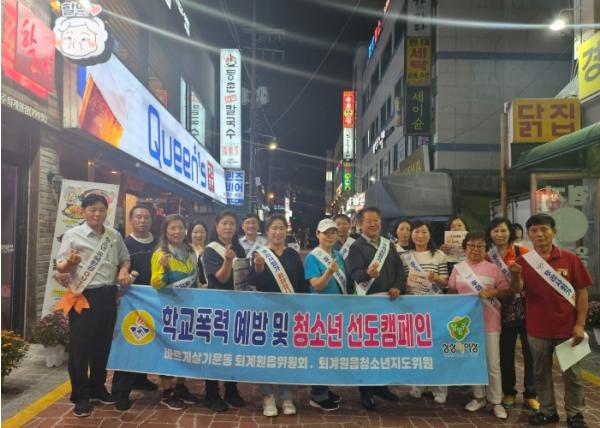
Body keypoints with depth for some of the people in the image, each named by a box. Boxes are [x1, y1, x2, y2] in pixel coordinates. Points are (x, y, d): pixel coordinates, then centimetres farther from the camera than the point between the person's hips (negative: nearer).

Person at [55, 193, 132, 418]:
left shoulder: (115, 236, 8)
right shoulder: (72, 235, -5)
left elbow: (124, 258, 21)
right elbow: (60, 267, -6)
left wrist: (124, 270, 0)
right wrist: (70, 262, -27)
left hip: (108, 295, 5)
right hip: (83, 297, -4)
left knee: (103, 344, 14)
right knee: (80, 346, 1)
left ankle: (97, 388, 30)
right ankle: (80, 396, 14)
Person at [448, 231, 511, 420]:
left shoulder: (492, 268, -2)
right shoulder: (458, 268, 4)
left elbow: (506, 290, -1)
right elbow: (451, 292, 10)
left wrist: (493, 291, -19)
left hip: (489, 322, -2)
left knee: (493, 364, 2)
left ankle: (495, 401, 15)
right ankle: (479, 397, 26)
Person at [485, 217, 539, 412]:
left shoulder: (523, 252, -6)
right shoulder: (489, 257, 3)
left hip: (526, 308, -2)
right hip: (504, 310, 2)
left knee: (529, 352, 5)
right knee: (505, 352, 10)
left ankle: (530, 394, 20)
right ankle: (508, 392, 26)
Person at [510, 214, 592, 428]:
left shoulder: (569, 258, -4)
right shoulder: (523, 261, -2)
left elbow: (582, 291, -1)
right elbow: (517, 290, -13)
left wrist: (580, 324, -6)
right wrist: (515, 274, -35)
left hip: (567, 327, -1)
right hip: (537, 328, 1)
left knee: (572, 373, 10)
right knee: (541, 373, 13)